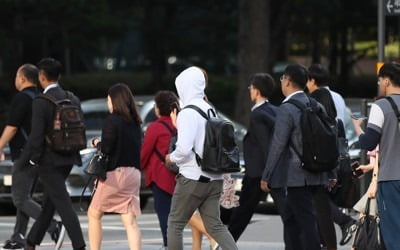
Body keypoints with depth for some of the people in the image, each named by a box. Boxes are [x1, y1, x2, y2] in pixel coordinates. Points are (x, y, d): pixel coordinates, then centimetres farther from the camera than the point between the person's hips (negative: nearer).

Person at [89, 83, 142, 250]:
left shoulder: (112, 121, -10)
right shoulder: (135, 123, 11)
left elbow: (106, 148, -15)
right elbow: (137, 147, 14)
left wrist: (97, 143, 6)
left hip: (115, 173, -6)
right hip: (133, 173, 6)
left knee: (94, 214, 10)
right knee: (130, 221, 0)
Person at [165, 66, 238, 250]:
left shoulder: (188, 113, -14)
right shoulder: (210, 110, 10)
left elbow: (184, 148, -23)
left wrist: (172, 158, -2)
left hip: (192, 178, -7)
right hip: (214, 178, 7)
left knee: (175, 224, 6)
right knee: (214, 225, 7)